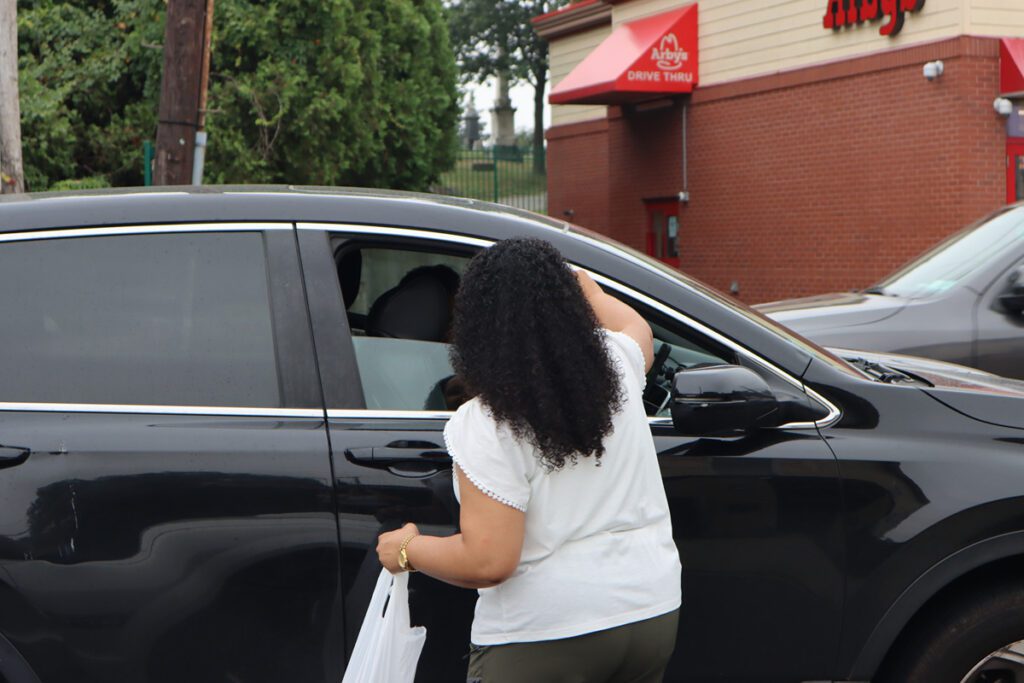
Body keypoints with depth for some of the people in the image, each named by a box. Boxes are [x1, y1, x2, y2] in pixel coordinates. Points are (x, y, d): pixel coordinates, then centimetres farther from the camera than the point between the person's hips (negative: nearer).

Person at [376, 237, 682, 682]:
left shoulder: (484, 427, -19)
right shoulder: (615, 365, -2)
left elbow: (488, 562, -21)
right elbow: (636, 328, 24)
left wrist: (407, 551, -4)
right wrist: (584, 287, 41)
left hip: (545, 638, -6)